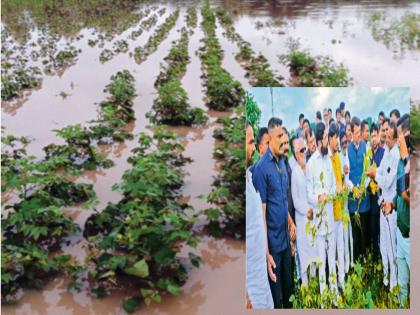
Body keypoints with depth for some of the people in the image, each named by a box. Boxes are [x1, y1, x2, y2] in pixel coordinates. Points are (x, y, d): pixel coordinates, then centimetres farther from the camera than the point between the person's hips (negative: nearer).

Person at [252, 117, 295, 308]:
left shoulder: (282, 162, 7)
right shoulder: (262, 168, -17)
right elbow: (261, 213, -18)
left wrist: (291, 222, 12)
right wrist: (267, 253, -20)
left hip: (286, 239, 7)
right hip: (273, 242, -7)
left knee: (289, 287, 20)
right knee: (275, 297, 6)